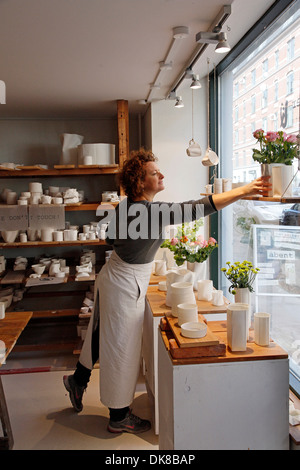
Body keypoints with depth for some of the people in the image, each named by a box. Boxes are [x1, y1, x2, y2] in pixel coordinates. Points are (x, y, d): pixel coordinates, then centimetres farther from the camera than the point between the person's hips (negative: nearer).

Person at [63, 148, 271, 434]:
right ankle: (119, 417, 26)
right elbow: (198, 208, -33)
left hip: (113, 277, 9)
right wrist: (243, 191, -29)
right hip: (125, 286, -9)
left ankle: (78, 380, 48)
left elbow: (111, 238, 13)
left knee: (101, 337, 25)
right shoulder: (151, 211, -29)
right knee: (122, 348, 6)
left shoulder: (125, 206, 0)